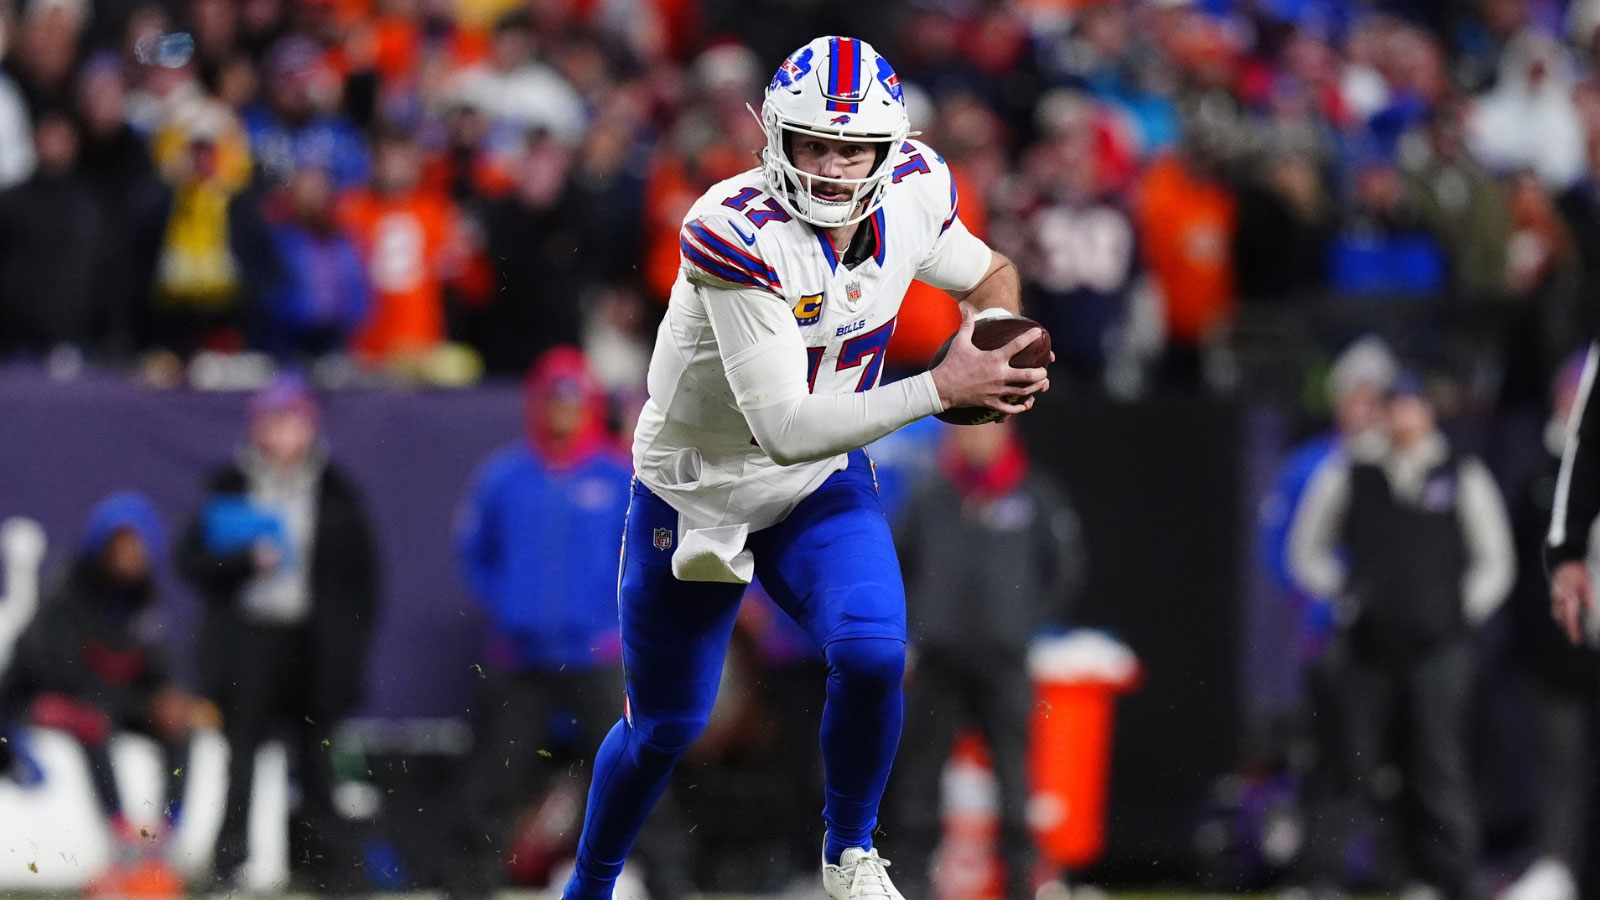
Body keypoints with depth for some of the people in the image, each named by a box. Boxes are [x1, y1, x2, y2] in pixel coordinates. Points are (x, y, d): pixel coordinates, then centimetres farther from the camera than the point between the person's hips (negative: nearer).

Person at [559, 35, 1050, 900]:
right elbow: (786, 428, -37)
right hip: (695, 492, -3)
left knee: (871, 658, -24)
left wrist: (988, 326, -16)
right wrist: (939, 388, -40)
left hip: (823, 489, 3)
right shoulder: (737, 233, -34)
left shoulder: (914, 194, -16)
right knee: (664, 727, 11)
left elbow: (988, 274, 8)